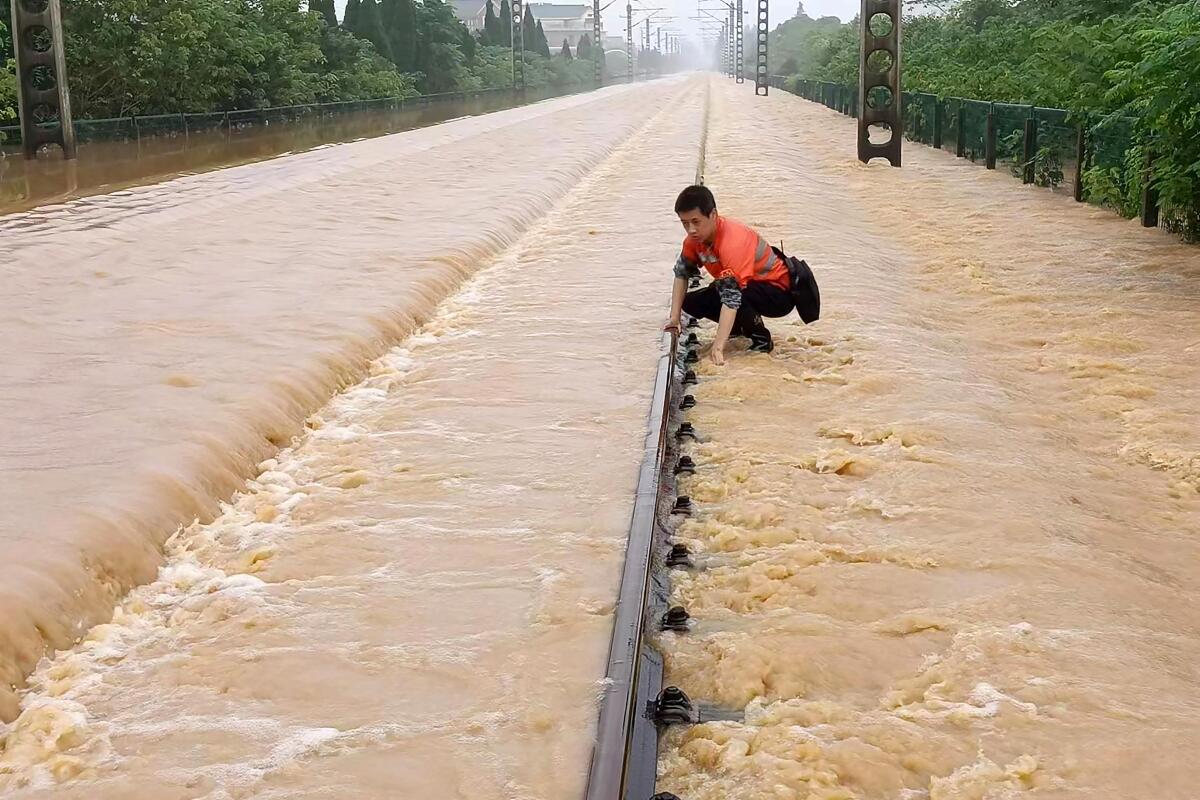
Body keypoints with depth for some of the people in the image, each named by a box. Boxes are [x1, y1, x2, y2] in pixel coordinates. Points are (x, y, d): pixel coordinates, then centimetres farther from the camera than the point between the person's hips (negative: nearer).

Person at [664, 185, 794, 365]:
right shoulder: (696, 236, -10)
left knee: (731, 290, -35)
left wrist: (718, 347, -47)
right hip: (752, 286, 8)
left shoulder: (733, 241, -35)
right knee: (691, 303, -3)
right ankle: (742, 326, 15)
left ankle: (761, 339, -12)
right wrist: (674, 318, -9)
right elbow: (681, 272, 1)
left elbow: (732, 296, -42)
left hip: (780, 292, -8)